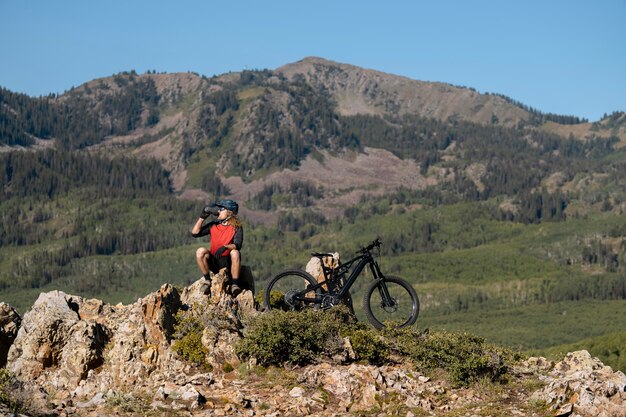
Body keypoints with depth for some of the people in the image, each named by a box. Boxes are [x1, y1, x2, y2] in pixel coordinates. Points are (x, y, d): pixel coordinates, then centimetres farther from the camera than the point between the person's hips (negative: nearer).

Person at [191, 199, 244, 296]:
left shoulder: (236, 227, -3)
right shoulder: (213, 225, 7)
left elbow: (237, 245, -18)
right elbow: (195, 233, 1)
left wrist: (225, 247, -37)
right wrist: (202, 217, -6)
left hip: (228, 263, -3)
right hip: (213, 262, 3)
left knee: (235, 253, -34)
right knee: (200, 251, -25)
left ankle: (235, 284, -26)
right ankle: (208, 281, -14)